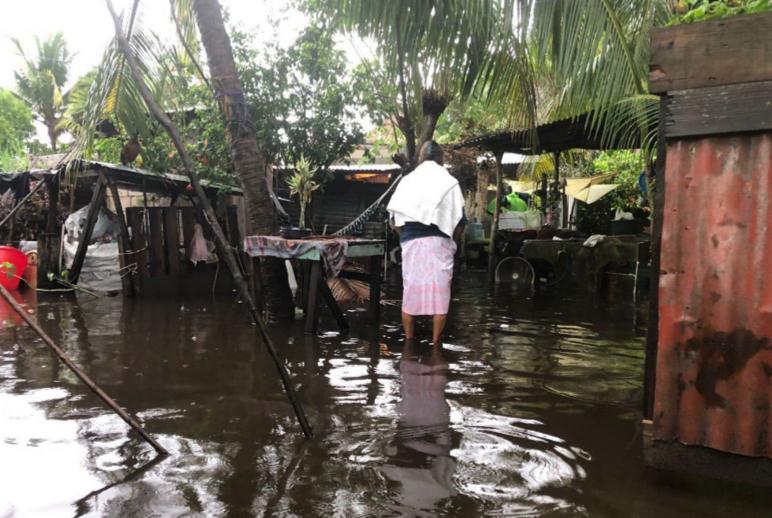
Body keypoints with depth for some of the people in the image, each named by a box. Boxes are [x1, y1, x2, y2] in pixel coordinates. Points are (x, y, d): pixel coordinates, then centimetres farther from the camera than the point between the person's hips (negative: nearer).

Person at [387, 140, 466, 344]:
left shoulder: (407, 181, 8)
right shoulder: (449, 182, 3)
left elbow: (394, 218, 4)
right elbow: (459, 221, -1)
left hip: (411, 243, 2)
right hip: (439, 243, -2)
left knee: (410, 291, 8)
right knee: (439, 291, 3)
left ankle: (409, 340, 14)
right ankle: (435, 341, 3)